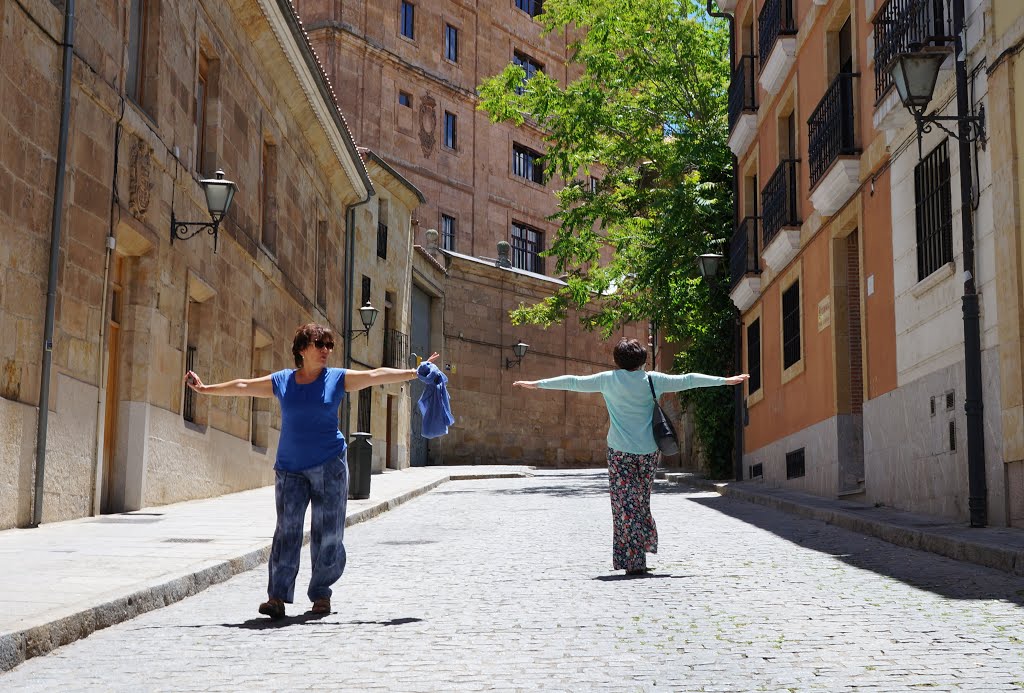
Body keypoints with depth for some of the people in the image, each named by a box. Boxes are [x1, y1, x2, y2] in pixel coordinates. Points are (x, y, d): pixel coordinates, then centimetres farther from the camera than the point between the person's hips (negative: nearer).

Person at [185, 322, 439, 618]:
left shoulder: (338, 379, 4)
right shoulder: (281, 382, 8)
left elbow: (376, 375, 1)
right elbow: (243, 386, 17)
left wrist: (415, 373, -5)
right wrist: (205, 389, 24)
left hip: (329, 466, -1)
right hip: (290, 468, 1)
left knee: (328, 533, 0)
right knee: (287, 529, -7)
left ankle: (321, 594, 12)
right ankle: (277, 597, -10)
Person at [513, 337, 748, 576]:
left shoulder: (609, 379, -1)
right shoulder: (652, 379, 0)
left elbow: (574, 382, 4)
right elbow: (687, 380, 4)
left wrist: (537, 384, 12)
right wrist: (725, 380, 11)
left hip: (620, 451, -1)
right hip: (648, 451, 1)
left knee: (624, 505, 0)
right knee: (641, 502, 15)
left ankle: (633, 562, -3)